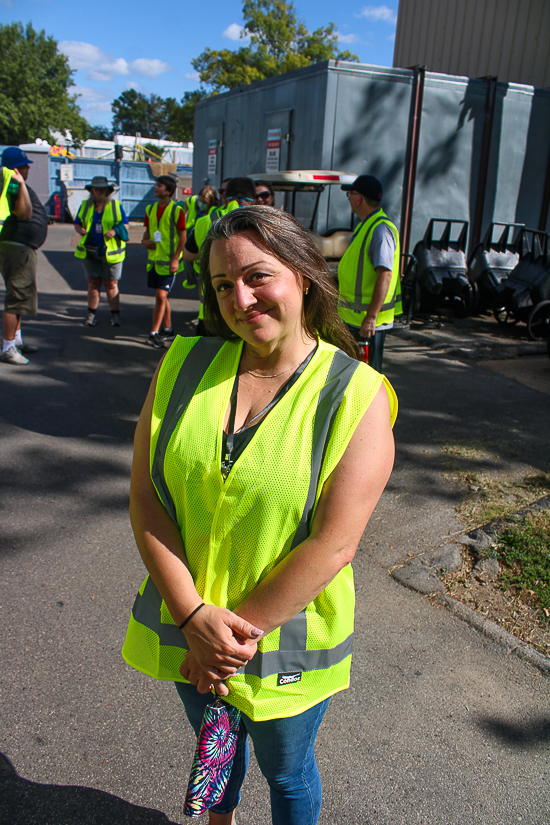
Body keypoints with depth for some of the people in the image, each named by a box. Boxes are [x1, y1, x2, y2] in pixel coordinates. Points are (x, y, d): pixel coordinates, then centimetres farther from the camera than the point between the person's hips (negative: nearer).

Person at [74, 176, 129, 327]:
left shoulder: (116, 206, 3)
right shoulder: (85, 205, 9)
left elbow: (125, 224, 2)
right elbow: (77, 223, 12)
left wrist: (115, 231, -18)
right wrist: (80, 229, -12)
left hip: (110, 252, -2)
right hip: (89, 251, 2)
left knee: (111, 284, 1)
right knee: (93, 283, 5)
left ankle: (115, 315, 9)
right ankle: (92, 315, 12)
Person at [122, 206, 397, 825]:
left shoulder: (357, 396, -18)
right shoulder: (185, 364, -7)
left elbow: (332, 545, -21)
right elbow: (145, 496, -10)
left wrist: (241, 633, -18)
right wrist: (194, 615, -18)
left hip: (288, 638, -3)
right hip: (185, 623, 4)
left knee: (285, 772, 23)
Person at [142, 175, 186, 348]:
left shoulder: (176, 210, -8)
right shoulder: (150, 209, 10)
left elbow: (182, 236, -8)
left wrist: (176, 258, -15)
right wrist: (145, 241, -3)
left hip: (168, 261, -7)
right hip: (154, 258, 7)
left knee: (161, 296, -9)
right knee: (162, 296, 13)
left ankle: (154, 333, -4)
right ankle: (168, 330, 24)